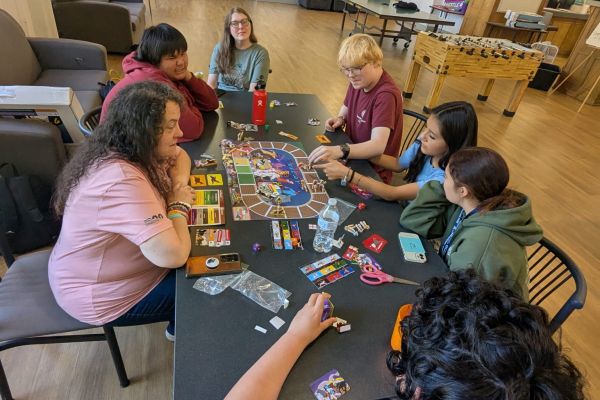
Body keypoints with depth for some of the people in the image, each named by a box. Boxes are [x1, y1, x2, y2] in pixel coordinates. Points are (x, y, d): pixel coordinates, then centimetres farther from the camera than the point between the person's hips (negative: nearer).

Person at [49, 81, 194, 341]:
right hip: (101, 296, -8)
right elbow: (174, 255, -42)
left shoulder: (130, 148, -9)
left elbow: (179, 155, 10)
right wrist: (179, 204, -24)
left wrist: (179, 185, -12)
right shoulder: (123, 181, -38)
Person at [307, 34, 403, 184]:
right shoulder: (358, 81, -2)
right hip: (353, 157, 7)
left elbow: (378, 145, -37)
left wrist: (339, 151, -53)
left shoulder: (386, 95, -26)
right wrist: (340, 119, -4)